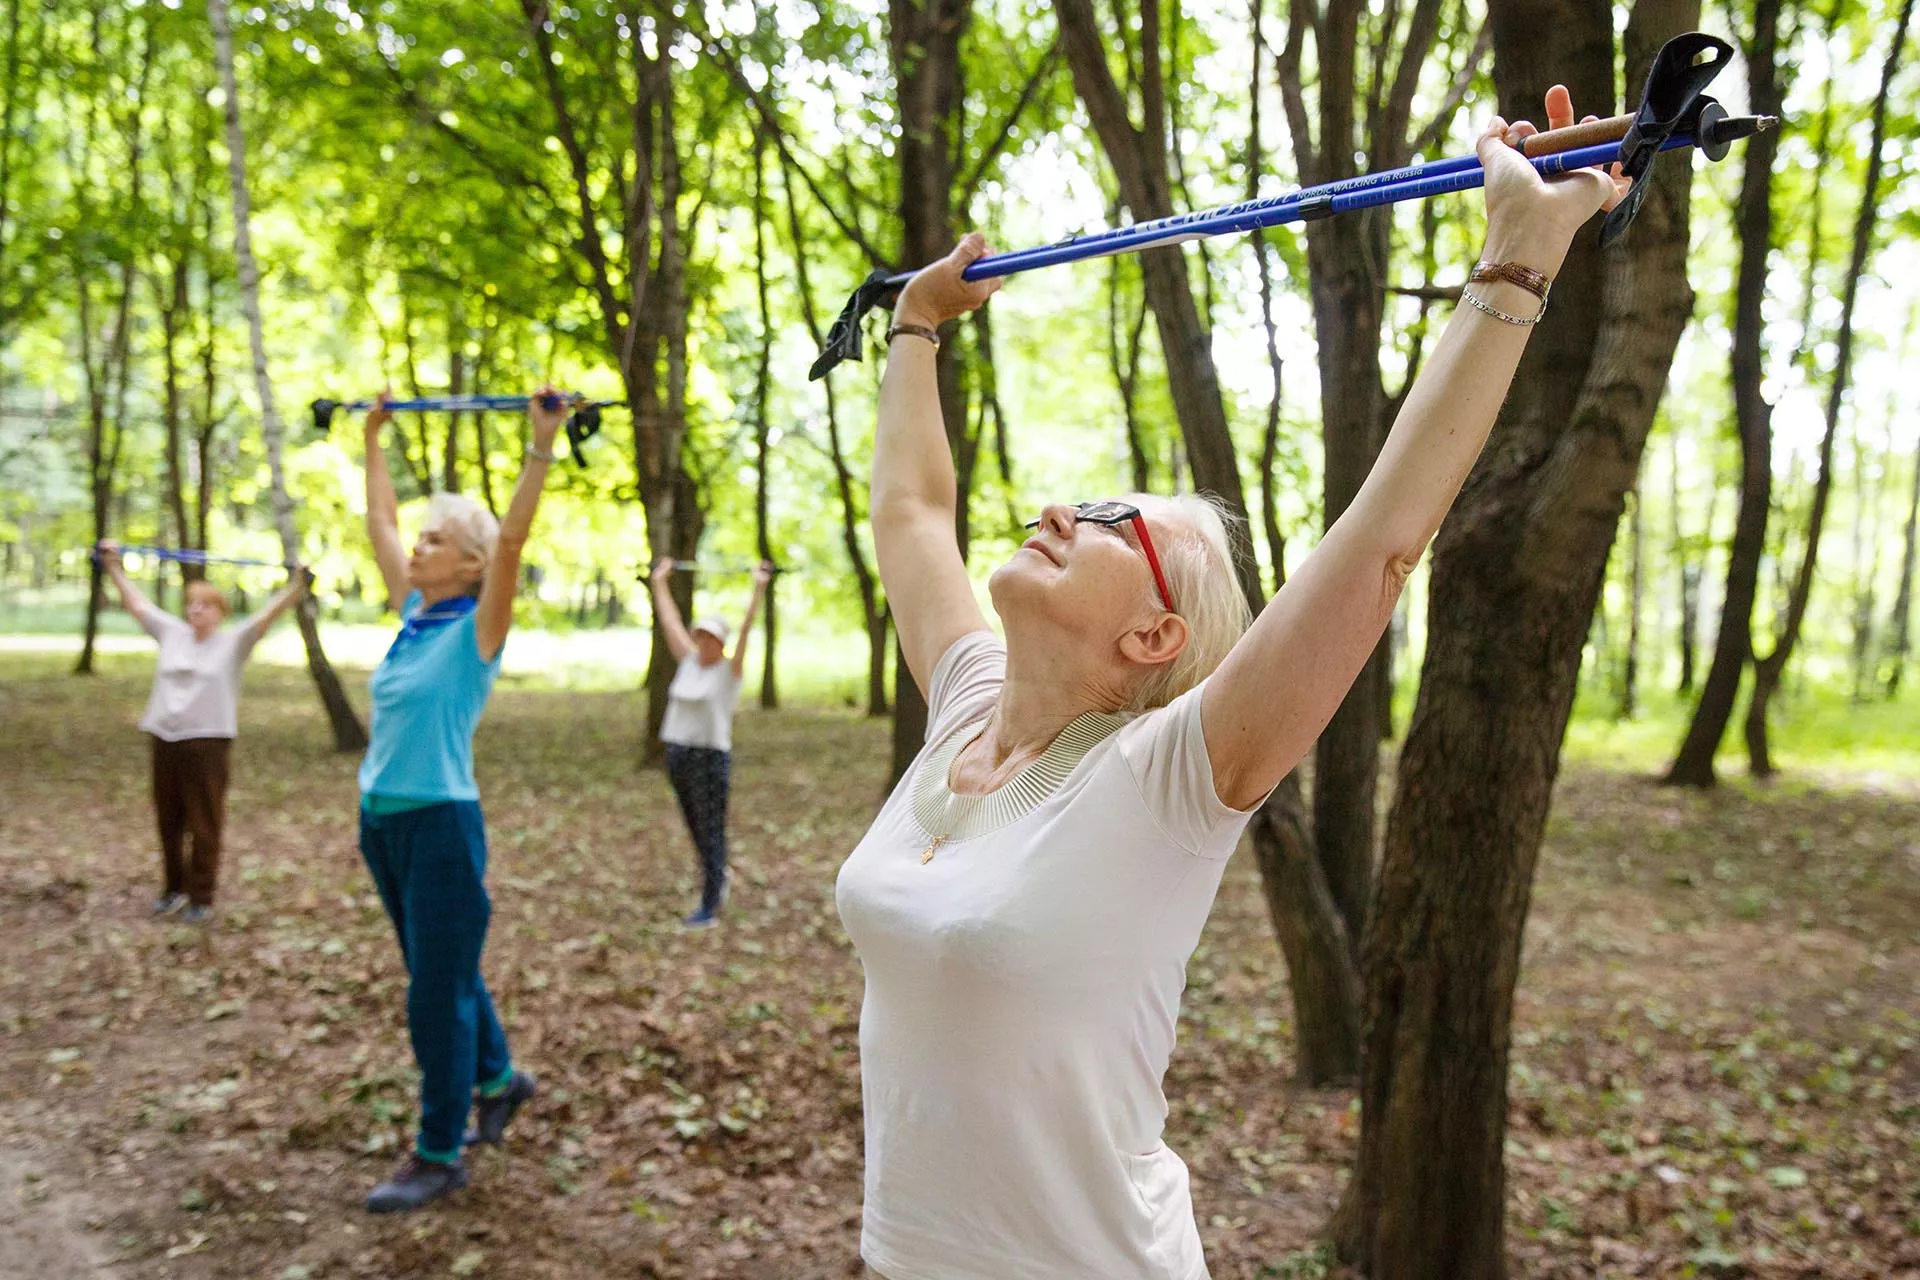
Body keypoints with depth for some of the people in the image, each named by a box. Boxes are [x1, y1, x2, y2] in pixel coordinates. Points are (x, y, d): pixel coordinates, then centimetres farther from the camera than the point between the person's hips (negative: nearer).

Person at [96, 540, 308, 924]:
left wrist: (296, 585, -22)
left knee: (204, 827, 1)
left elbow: (269, 615, -12)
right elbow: (136, 603, 20)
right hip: (165, 739, 5)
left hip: (208, 742, -5)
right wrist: (113, 566, 24)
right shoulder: (172, 633, 11)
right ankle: (173, 888, 29)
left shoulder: (233, 642, -2)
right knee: (169, 822, 14)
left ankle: (202, 898, 10)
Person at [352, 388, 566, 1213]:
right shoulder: (413, 613, 8)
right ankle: (497, 1080, 41)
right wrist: (373, 439, 24)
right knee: (438, 973, 21)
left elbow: (513, 540, -23)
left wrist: (542, 446, -28)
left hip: (441, 825, -8)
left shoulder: (477, 629, -10)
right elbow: (379, 523, 19)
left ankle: (440, 1156, 12)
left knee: (438, 991, 0)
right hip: (381, 820, 8)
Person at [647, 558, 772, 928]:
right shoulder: (688, 662, 10)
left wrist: (758, 588, -18)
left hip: (711, 759, -6)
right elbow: (670, 622, 16)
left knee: (711, 834, -1)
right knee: (697, 833, 17)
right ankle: (717, 880, 38)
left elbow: (746, 628, -15)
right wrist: (660, 581, 21)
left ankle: (709, 908, 3)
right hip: (678, 755, 6)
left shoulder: (730, 670, -6)